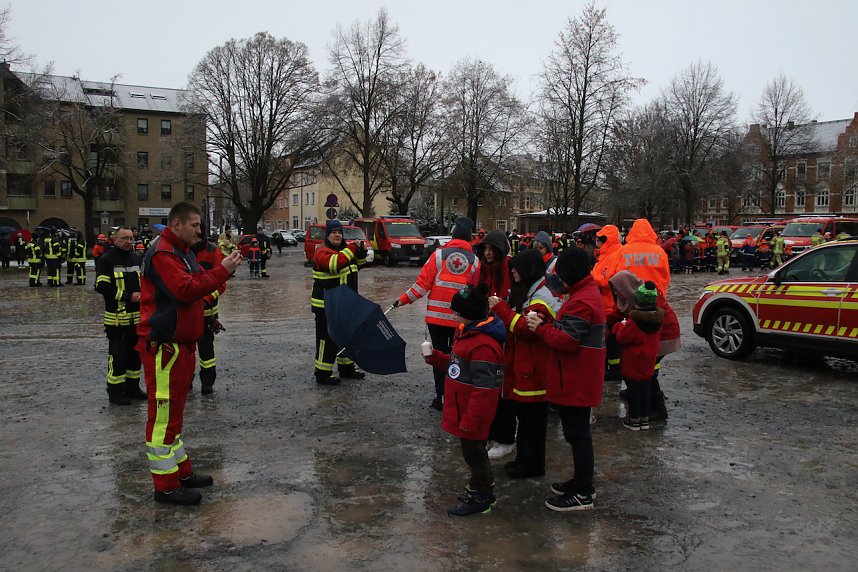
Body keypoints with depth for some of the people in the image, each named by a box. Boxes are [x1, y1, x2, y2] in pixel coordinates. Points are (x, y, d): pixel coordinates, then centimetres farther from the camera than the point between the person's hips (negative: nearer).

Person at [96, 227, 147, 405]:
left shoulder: (138, 259, 12)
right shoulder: (106, 260, -6)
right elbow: (102, 286, -14)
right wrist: (128, 297, -16)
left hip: (138, 316, 6)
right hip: (117, 317, -6)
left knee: (135, 353, 13)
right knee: (118, 355, -3)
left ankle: (132, 387, 24)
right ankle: (115, 392, 7)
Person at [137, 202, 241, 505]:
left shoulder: (181, 251, 17)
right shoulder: (162, 253, -16)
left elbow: (196, 284, 15)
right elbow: (186, 290, -27)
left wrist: (223, 268, -2)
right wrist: (222, 271, -23)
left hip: (180, 344, 11)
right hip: (163, 346, -11)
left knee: (174, 411, 18)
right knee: (164, 414, -3)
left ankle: (181, 471, 31)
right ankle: (165, 486, 5)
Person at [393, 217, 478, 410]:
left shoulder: (439, 254, -3)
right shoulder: (474, 260, 1)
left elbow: (424, 282, -7)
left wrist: (404, 299, 0)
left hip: (437, 315, -1)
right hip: (462, 319, 1)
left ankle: (441, 398, 11)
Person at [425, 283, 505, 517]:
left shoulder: (483, 346, -27)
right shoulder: (467, 332, 7)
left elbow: (483, 388, -26)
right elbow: (456, 365, 18)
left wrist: (470, 419, -22)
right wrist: (435, 358, 4)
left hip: (473, 412, -10)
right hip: (464, 408, 10)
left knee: (473, 451, 6)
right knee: (474, 450, 22)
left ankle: (479, 499, 23)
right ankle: (484, 489, 38)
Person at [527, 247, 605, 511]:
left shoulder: (581, 302, -22)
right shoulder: (587, 292, 13)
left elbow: (566, 341, -25)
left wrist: (540, 328, -12)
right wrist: (547, 325, -3)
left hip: (576, 382, -11)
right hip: (577, 380, 11)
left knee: (577, 433, 0)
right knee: (577, 432, 20)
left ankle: (583, 494, 11)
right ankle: (582, 481, 34)